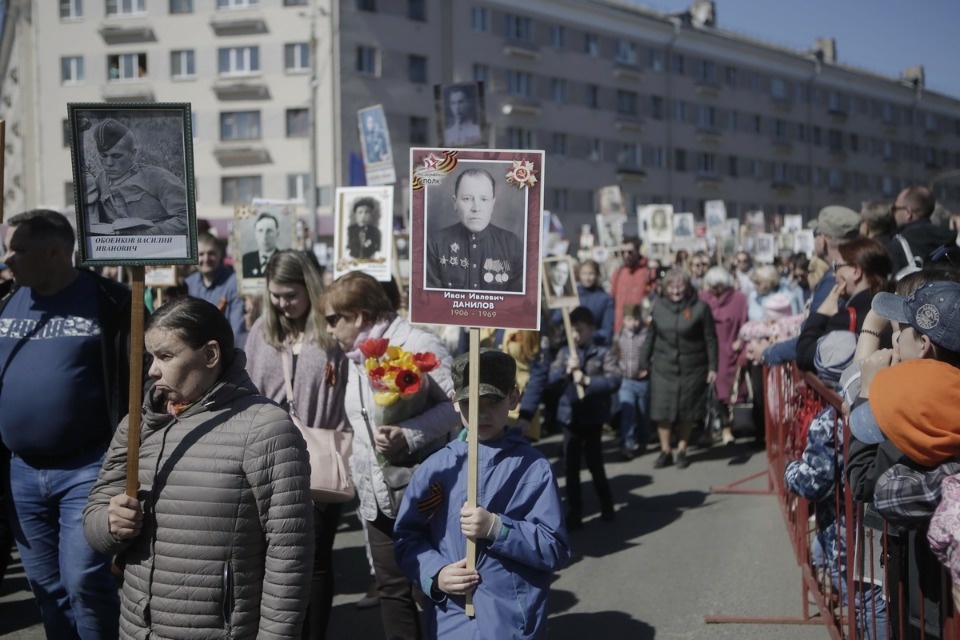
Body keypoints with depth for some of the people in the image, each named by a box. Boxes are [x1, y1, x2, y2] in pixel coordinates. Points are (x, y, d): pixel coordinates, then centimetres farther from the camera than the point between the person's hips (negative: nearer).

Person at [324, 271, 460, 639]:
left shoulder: (417, 346, -14)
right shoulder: (357, 358, 13)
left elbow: (459, 404, -20)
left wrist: (409, 434, -29)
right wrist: (359, 479, 18)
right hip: (378, 498, 8)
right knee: (391, 588, 14)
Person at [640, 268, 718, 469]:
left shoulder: (700, 307, -5)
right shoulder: (659, 306, 3)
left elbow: (710, 339, -3)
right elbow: (651, 337, 9)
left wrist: (712, 367, -5)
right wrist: (644, 362, 10)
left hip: (691, 368, -2)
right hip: (663, 366, 2)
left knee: (687, 411, 6)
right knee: (662, 409, 0)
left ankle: (681, 451, 21)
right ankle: (665, 451, 12)